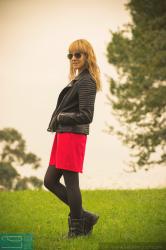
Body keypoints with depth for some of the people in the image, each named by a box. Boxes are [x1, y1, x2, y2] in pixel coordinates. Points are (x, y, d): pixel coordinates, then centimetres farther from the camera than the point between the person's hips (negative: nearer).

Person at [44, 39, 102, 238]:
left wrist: (61, 117, -11)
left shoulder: (87, 82, -11)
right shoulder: (78, 80, 17)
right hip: (63, 136, 10)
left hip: (73, 136, -10)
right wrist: (58, 119, 4)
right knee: (50, 181, 12)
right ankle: (83, 217, 19)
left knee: (70, 184, -1)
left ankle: (77, 229, 12)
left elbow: (86, 116, -17)